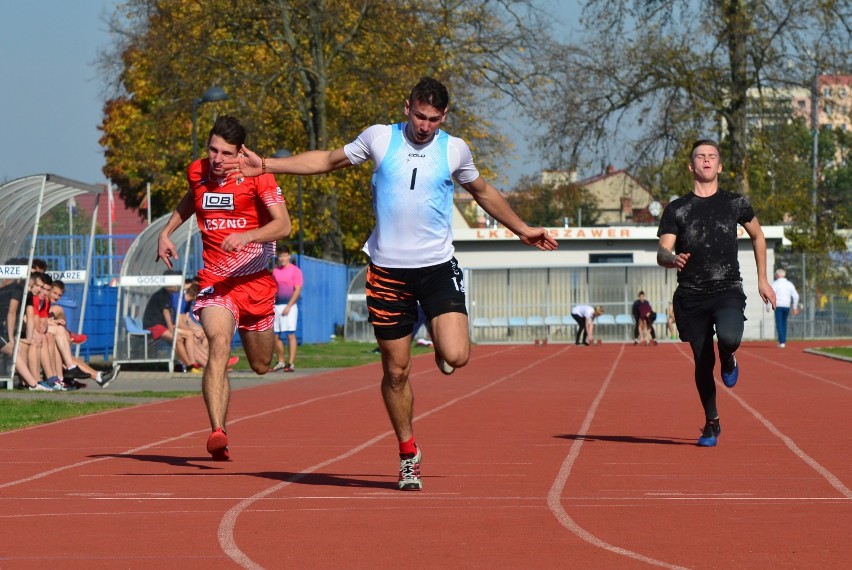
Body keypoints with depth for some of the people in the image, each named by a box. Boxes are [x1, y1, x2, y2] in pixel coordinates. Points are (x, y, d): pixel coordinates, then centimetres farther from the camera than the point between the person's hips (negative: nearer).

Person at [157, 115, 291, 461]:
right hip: (215, 282, 1)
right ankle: (218, 433, -38)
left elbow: (283, 225, -21)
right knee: (219, 344, -28)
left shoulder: (257, 175, -10)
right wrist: (166, 232, 15)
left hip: (255, 280, 0)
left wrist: (246, 236, -36)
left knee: (261, 365, 17)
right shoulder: (197, 172, 2)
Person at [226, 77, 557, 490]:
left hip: (438, 267, 0)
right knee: (395, 371, 3)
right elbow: (328, 161, 16)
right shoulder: (379, 138, 3)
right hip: (388, 270, 0)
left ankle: (439, 343, 19)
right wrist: (266, 166, 12)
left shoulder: (454, 150, 5)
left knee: (455, 357, -19)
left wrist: (522, 230, 29)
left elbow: (483, 192, 23)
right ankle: (408, 454, 20)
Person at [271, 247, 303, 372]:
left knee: (290, 334, -11)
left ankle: (291, 363, -14)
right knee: (276, 336, 6)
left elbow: (297, 290, -8)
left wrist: (288, 306, -15)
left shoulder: (295, 270, -2)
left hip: (289, 306, -6)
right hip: (276, 306, 6)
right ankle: (281, 361, 18)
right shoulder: (275, 271, 15)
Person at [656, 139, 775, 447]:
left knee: (729, 337, -31)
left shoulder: (735, 203, 8)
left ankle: (728, 361, 7)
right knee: (703, 363, 1)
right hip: (691, 295, 1)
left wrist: (762, 279, 19)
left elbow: (758, 236, 23)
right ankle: (711, 423, 21)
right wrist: (673, 259, -25)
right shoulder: (677, 210, 5)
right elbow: (662, 253, -1)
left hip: (728, 291, -1)